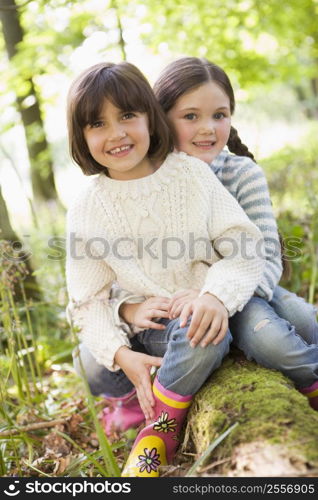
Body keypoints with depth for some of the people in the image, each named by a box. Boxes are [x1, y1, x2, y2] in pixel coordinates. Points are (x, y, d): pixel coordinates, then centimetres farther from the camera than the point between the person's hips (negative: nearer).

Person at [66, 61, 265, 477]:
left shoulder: (190, 172, -6)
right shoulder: (86, 211, -2)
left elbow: (243, 245, -10)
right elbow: (88, 299, -1)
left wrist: (217, 295, -31)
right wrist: (121, 354, -19)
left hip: (201, 317, -2)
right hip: (145, 328, 3)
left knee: (203, 337, -34)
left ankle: (160, 427, -9)